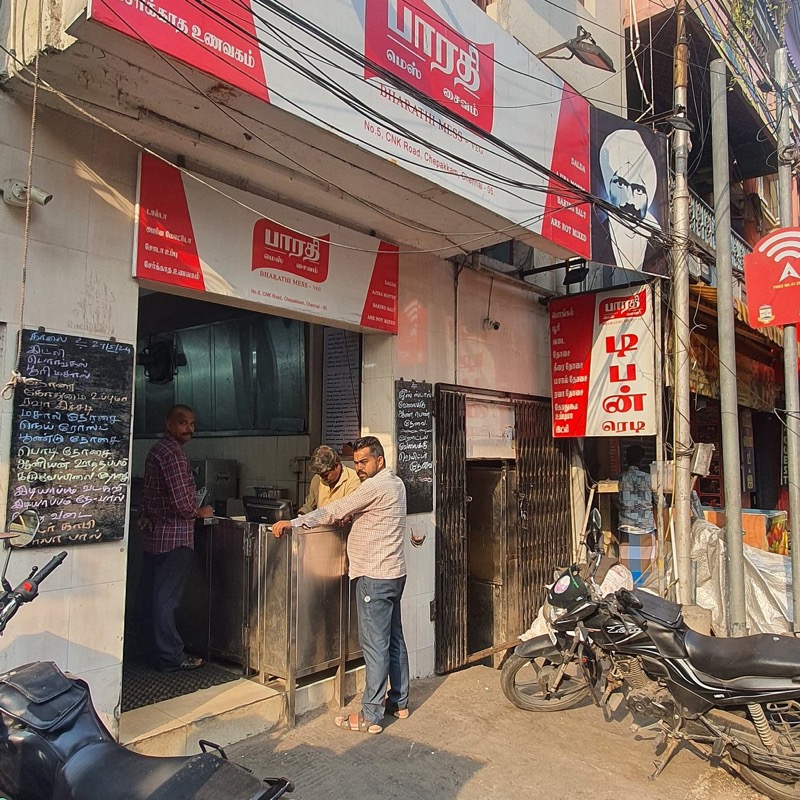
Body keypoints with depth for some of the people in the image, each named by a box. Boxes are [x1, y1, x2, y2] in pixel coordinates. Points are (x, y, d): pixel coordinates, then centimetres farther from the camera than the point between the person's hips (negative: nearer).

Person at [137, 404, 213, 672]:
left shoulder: (156, 449, 13)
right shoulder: (173, 454, -19)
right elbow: (181, 502, -22)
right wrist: (200, 512, -4)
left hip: (153, 533, 10)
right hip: (174, 538, -10)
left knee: (150, 594, 17)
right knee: (166, 597, -3)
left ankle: (150, 646, 30)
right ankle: (171, 657, 6)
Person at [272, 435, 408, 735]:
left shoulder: (376, 486, -17)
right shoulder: (395, 483, 13)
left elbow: (335, 511, -19)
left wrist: (293, 523, -16)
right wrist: (350, 517, 9)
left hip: (375, 577, -10)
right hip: (394, 573, 10)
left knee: (375, 644, -4)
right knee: (394, 639, 16)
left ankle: (370, 716, 4)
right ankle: (399, 702, 27)